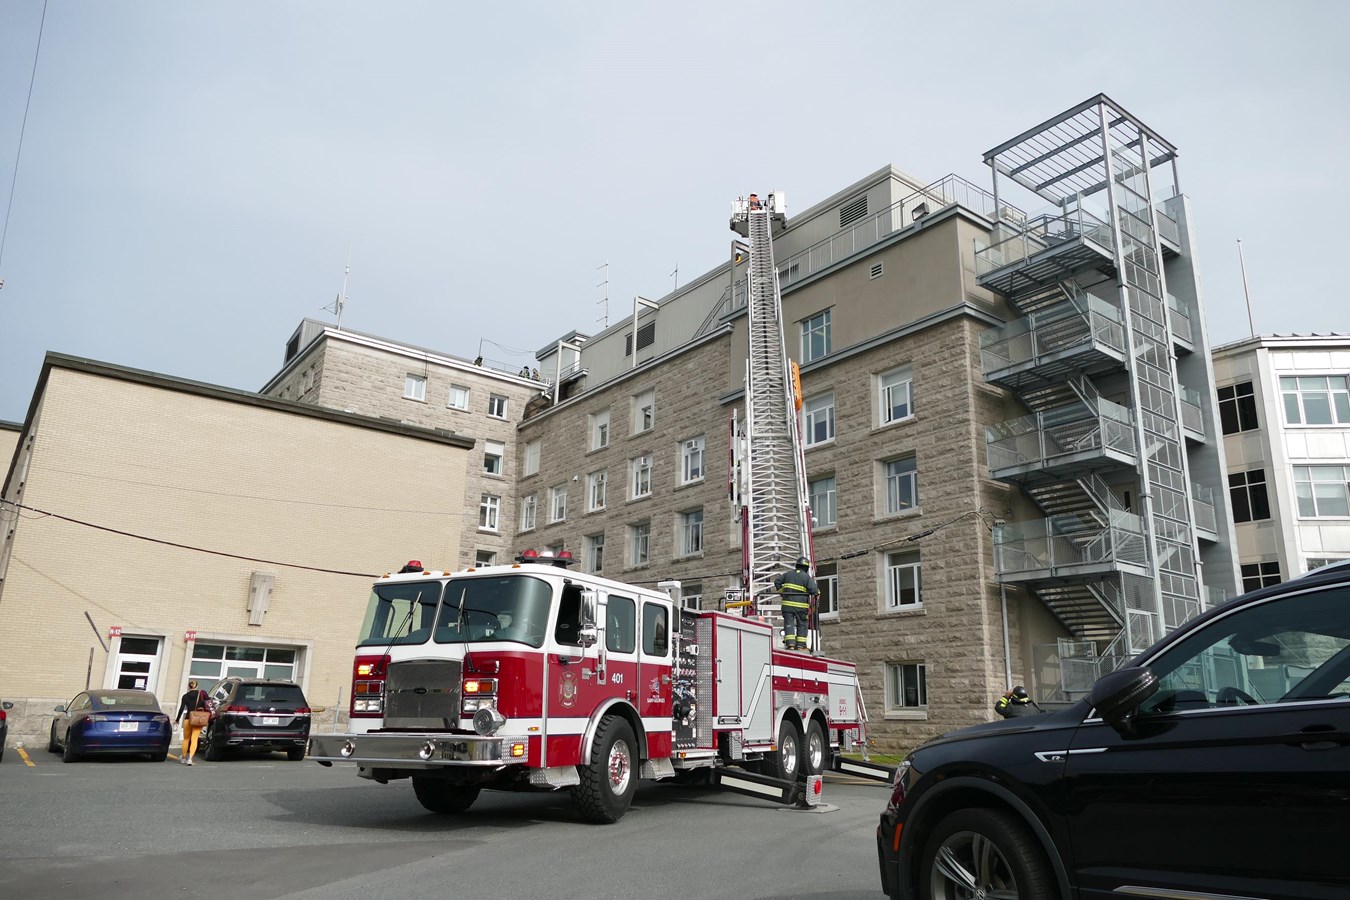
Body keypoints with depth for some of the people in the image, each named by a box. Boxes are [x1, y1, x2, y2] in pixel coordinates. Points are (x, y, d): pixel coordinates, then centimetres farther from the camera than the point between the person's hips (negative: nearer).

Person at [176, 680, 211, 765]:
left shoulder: (185, 696, 2)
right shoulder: (202, 693, 2)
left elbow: (181, 709, -1)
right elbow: (208, 704, -4)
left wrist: (177, 719, 9)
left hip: (188, 719, 1)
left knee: (186, 739, 17)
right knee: (194, 739, -3)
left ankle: (183, 757, 28)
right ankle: (190, 758, -18)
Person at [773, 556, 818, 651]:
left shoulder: (788, 574, 9)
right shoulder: (807, 577, -4)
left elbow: (777, 581, 12)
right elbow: (813, 590, -12)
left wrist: (781, 591, 21)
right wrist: (817, 593, 9)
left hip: (788, 604, 2)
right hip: (801, 605, -2)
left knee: (789, 623, 2)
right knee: (802, 624, 9)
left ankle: (790, 643, -9)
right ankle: (800, 644, 5)